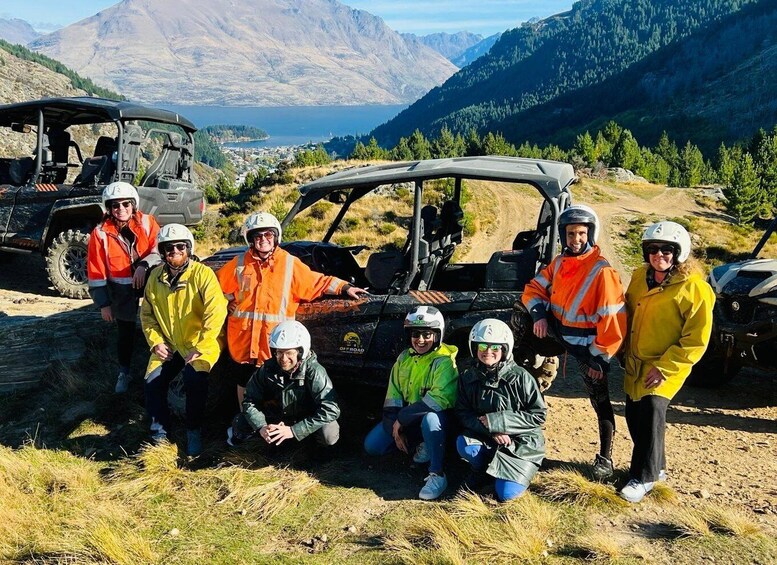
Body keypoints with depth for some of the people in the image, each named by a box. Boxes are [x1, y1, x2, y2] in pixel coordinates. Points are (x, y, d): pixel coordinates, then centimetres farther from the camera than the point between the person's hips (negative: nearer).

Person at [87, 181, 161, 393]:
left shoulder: (147, 222, -7)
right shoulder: (100, 233, -9)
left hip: (148, 281, 0)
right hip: (121, 292, 0)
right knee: (125, 334, 13)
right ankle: (124, 372, 36)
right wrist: (103, 303, -6)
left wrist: (144, 265, -30)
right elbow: (96, 272, -6)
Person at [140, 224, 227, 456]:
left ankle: (194, 432, -6)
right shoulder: (156, 276, 2)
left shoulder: (202, 274, -16)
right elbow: (146, 313, 12)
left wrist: (199, 348, -23)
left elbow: (216, 312, -23)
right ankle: (159, 431, 12)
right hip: (168, 344, 5)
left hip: (200, 343, -5)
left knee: (194, 379, -27)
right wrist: (155, 341, -2)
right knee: (153, 382, -10)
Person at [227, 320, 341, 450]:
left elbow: (331, 409, -32)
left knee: (329, 436, -31)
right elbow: (250, 400, -8)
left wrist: (294, 430, -35)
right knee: (240, 423, -15)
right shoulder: (267, 369, -15)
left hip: (305, 419, -3)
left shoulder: (314, 372, -26)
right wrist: (261, 427, -27)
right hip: (275, 418, 3)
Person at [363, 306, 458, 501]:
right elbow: (393, 396, 2)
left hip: (433, 417, -7)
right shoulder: (404, 358, 1)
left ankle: (437, 475, -25)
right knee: (371, 445, -3)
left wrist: (402, 418, -27)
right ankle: (420, 444, 10)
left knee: (430, 419, -41)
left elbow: (439, 399, -31)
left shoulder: (444, 362, -19)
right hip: (404, 418, 7)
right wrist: (395, 429, -9)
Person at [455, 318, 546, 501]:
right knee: (463, 445, -29)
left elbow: (539, 414, -13)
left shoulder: (520, 377, -15)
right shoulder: (468, 378, -3)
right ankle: (483, 469, 4)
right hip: (485, 438, 3)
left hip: (521, 443, -3)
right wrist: (491, 431, -22)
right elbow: (463, 413, -4)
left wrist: (497, 421, -20)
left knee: (506, 494, -18)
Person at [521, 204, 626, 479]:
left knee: (600, 400, 3)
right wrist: (539, 315, -13)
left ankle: (605, 458, 18)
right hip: (558, 334, 6)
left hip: (587, 346, -5)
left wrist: (600, 357, -18)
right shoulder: (559, 262, 1)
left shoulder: (602, 271, -19)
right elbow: (534, 289, 7)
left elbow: (612, 319, -20)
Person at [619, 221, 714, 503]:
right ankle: (655, 466, 31)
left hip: (666, 367, -7)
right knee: (634, 413, 10)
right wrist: (623, 350, 15)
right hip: (635, 362, 7)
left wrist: (665, 367, -18)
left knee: (652, 411, -16)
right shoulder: (641, 276, 5)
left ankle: (643, 477, -1)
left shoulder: (694, 288, -15)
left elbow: (697, 339, -15)